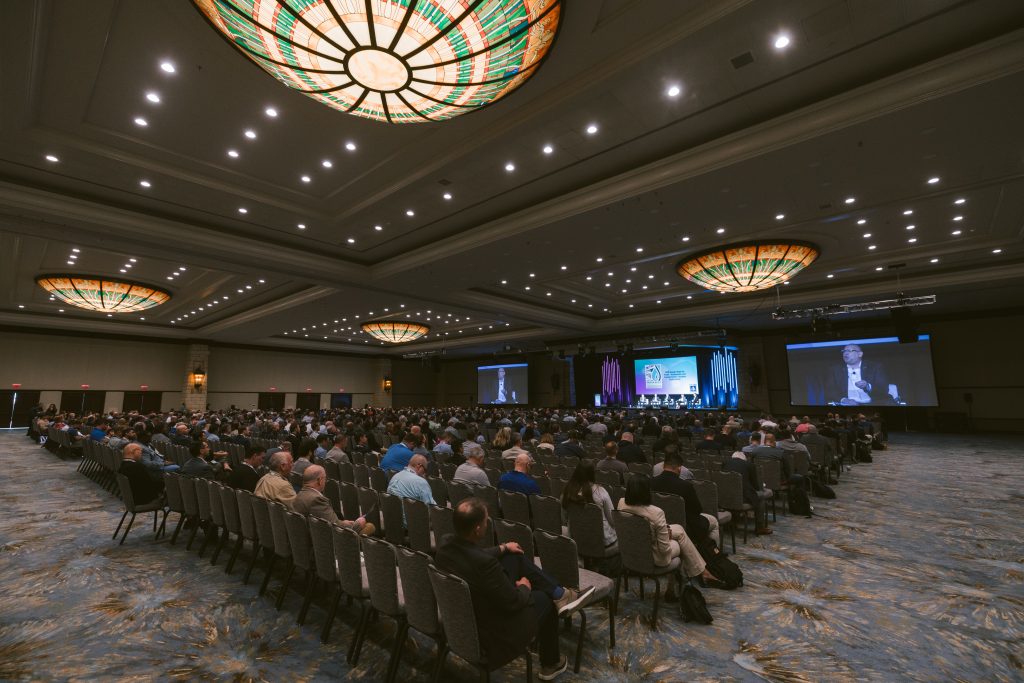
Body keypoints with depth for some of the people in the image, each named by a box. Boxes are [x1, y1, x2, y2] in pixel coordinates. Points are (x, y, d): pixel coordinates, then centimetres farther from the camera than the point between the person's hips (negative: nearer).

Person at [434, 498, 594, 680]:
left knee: (516, 557, 10)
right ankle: (551, 664, 40)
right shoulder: (484, 563, -38)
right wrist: (524, 587, -2)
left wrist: (504, 548, 18)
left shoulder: (445, 543, -15)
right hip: (489, 632, -7)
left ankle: (560, 594, 22)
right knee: (545, 599, 18)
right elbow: (514, 602, -23)